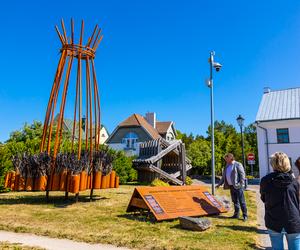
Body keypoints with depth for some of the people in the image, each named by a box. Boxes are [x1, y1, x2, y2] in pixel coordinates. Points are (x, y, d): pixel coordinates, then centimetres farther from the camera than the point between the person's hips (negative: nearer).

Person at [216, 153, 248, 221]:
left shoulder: (238, 165, -7)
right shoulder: (227, 166, 15)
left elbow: (242, 174, -12)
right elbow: (224, 177, 20)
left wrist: (241, 183, -20)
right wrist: (219, 184, 18)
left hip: (238, 186, -7)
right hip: (231, 186, 7)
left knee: (241, 201, -1)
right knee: (235, 201, 13)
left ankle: (245, 215, 6)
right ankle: (236, 214, 23)